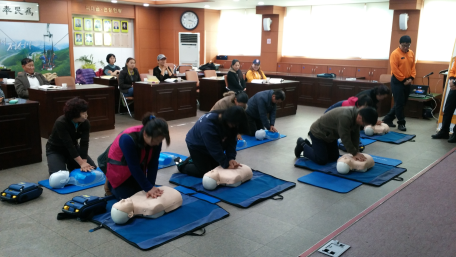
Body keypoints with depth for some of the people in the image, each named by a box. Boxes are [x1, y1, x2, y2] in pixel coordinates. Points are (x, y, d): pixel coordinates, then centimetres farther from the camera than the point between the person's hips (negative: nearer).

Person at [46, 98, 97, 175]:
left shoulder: (85, 123, -19)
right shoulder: (61, 123, -34)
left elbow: (84, 143, -26)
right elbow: (68, 144, -37)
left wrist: (84, 162, -39)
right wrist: (82, 163, -42)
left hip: (73, 147, 4)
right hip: (56, 150, -4)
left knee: (92, 168, -7)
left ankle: (70, 164, 18)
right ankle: (53, 164, 11)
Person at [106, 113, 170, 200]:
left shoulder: (156, 138, -22)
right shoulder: (128, 139, -38)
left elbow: (153, 164, -18)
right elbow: (134, 167, -34)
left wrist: (151, 186, -25)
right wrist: (148, 188, -30)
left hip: (136, 170, 6)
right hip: (118, 169, -5)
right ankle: (111, 185, 23)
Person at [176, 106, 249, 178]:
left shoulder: (231, 123, -19)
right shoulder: (208, 124, -42)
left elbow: (231, 141, -17)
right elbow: (215, 149, -38)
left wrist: (231, 158, -31)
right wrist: (226, 165, -33)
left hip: (211, 146, 7)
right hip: (196, 145, -7)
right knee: (204, 172, -7)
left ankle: (193, 159, 32)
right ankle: (182, 165, 17)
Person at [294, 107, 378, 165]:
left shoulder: (356, 115, -9)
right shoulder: (345, 117, -39)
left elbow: (355, 136, -5)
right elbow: (345, 138, -33)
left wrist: (356, 152, -11)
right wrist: (355, 153, -24)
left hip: (330, 134, 9)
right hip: (318, 133, -9)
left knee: (334, 157, 15)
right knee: (321, 160, -9)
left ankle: (308, 145, 26)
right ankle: (303, 145, 11)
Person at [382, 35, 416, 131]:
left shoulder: (411, 53, 10)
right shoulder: (395, 53, -12)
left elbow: (413, 66, 13)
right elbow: (395, 69, -16)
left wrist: (411, 78, -2)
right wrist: (403, 80, -15)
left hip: (407, 82, 7)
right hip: (397, 81, -7)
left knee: (403, 102, 12)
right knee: (399, 103, -4)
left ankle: (388, 119, 23)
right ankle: (401, 123, 6)